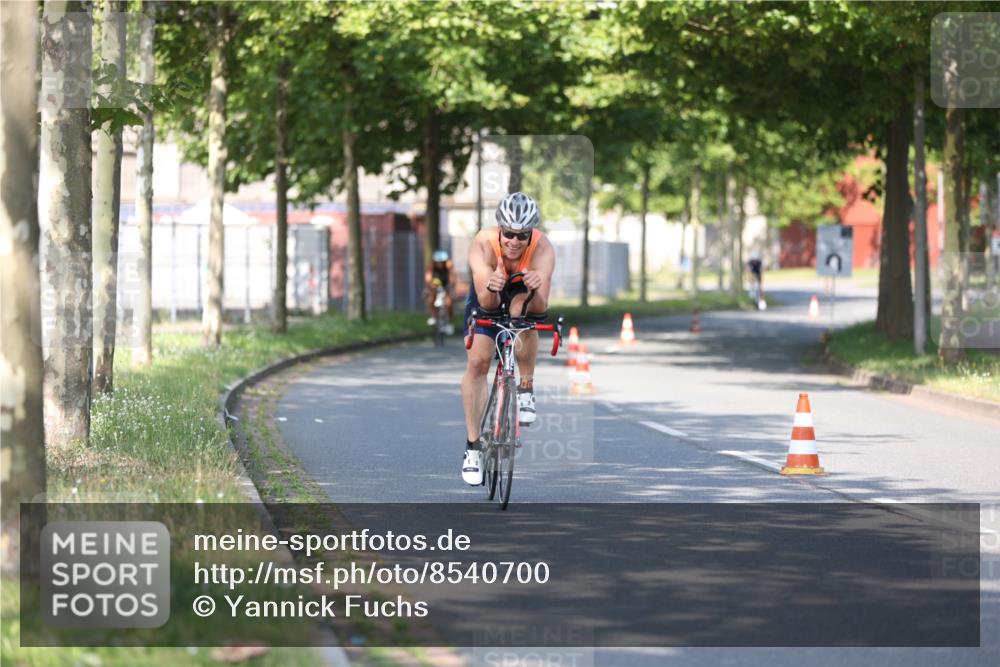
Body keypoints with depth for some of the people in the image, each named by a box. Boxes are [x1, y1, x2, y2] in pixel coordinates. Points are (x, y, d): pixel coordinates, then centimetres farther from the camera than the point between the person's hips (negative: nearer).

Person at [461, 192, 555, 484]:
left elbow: (541, 308, -41)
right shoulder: (483, 244, -34)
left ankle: (527, 387, -12)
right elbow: (486, 302, -40)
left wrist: (535, 290, -62)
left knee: (522, 309, -35)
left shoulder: (543, 249, -34)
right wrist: (491, 288, -62)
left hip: (525, 298, -1)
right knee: (477, 361, -15)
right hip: (487, 299, 1)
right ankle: (473, 445, -3)